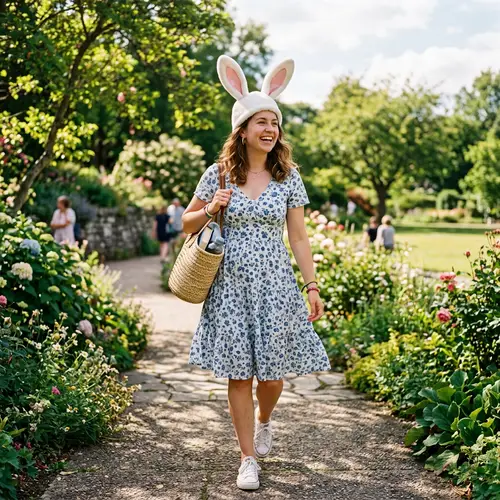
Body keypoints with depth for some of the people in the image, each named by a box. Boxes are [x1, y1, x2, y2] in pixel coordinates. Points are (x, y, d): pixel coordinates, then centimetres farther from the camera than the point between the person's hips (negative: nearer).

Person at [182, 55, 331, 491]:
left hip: (275, 285, 1)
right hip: (231, 285, 0)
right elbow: (187, 223, 11)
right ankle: (248, 458, 15)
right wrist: (210, 210, -10)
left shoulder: (288, 177, 3)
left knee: (271, 370, 4)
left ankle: (264, 421, 39)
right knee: (239, 373, 2)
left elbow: (298, 237, 5)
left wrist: (312, 286, 0)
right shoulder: (217, 174, 0)